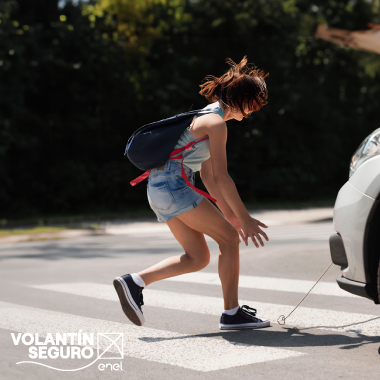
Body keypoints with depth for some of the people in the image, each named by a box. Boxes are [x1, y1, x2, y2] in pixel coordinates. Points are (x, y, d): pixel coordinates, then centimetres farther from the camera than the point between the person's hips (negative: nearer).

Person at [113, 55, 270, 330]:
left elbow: (208, 175, 22)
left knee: (198, 258, 8)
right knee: (229, 237, -5)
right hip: (173, 186, -10)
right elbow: (221, 177, -15)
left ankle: (134, 282, 4)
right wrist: (244, 218, -11)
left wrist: (228, 212, 20)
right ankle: (232, 313, -1)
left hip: (160, 189, 10)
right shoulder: (216, 122, -11)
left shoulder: (207, 117, 21)